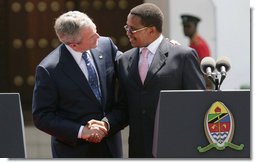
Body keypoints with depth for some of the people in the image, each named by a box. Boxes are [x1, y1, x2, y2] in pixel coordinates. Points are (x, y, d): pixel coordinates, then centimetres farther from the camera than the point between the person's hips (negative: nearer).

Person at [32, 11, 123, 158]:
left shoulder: (106, 45, -3)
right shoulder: (49, 69, -16)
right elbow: (41, 117, -12)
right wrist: (81, 131, -22)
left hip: (111, 146, 5)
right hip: (74, 151, -5)